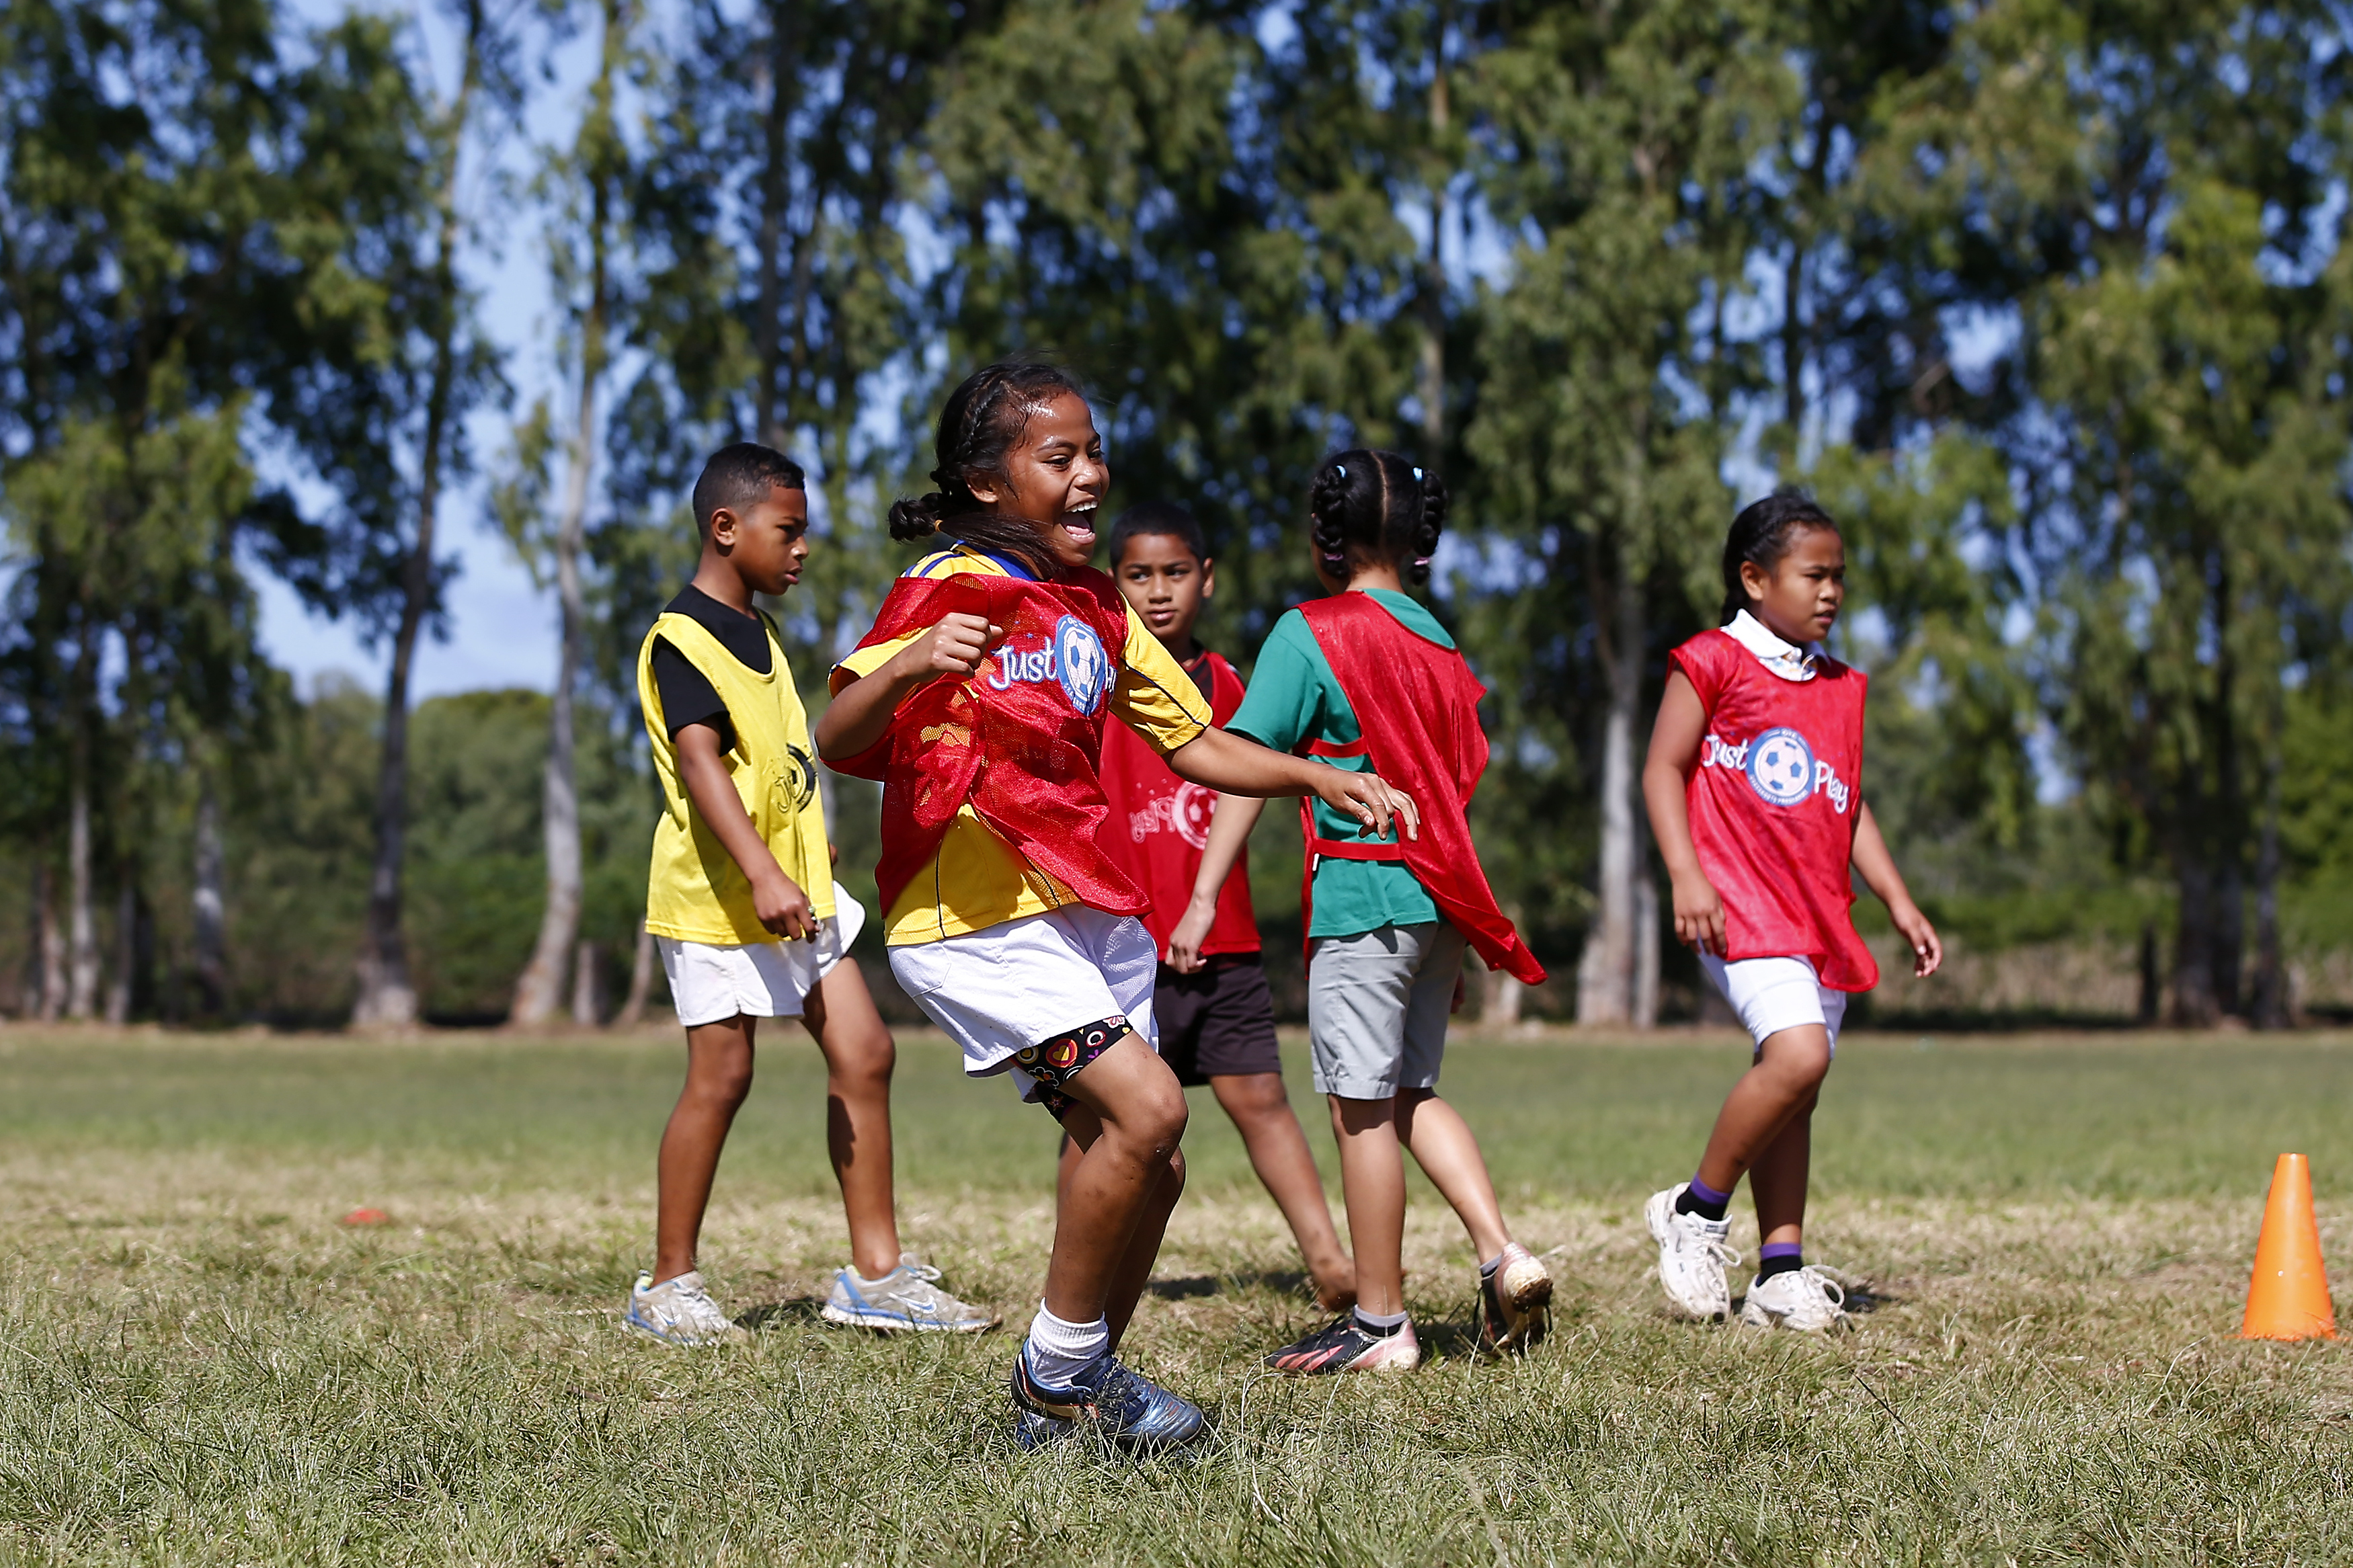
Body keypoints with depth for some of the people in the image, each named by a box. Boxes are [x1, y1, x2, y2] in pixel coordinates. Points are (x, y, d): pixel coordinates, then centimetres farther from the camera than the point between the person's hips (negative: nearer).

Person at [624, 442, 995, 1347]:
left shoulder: (756, 634, 17)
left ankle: (875, 1273, 8)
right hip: (718, 894, -9)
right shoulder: (684, 639, -13)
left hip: (794, 888, 9)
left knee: (864, 1057, 3)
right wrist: (762, 875, -36)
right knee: (720, 1077, -5)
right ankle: (668, 1286, 7)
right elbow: (698, 761, -26)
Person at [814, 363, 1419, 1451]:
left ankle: (1067, 1403, 23)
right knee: (1145, 1106, -22)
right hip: (975, 924, -9)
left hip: (1082, 914, 9)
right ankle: (1062, 1367, -6)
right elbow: (838, 742, -21)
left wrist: (1319, 781, 8)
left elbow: (1191, 743, 22)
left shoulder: (1092, 607, 15)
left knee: (1147, 1167, 7)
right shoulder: (949, 591, -10)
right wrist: (908, 668, -41)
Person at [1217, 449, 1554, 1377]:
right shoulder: (1440, 643, 14)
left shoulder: (1309, 634, -5)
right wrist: (1459, 947, 20)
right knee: (1414, 1093, 17)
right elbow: (1461, 787, 16)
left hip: (1361, 892, -7)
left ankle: (1379, 1325, 3)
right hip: (1439, 898, 7)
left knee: (1360, 1109, -1)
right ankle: (1504, 1257, 2)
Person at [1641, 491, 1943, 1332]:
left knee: (1791, 1092, 6)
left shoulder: (1842, 688, 19)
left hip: (1820, 914, 7)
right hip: (1741, 907, -7)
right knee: (1798, 1052, -24)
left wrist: (1899, 902, 18)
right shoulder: (1713, 662, -2)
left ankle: (1781, 1273, 10)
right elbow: (1663, 769, -3)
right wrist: (1686, 875, -15)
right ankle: (1695, 1212, -8)